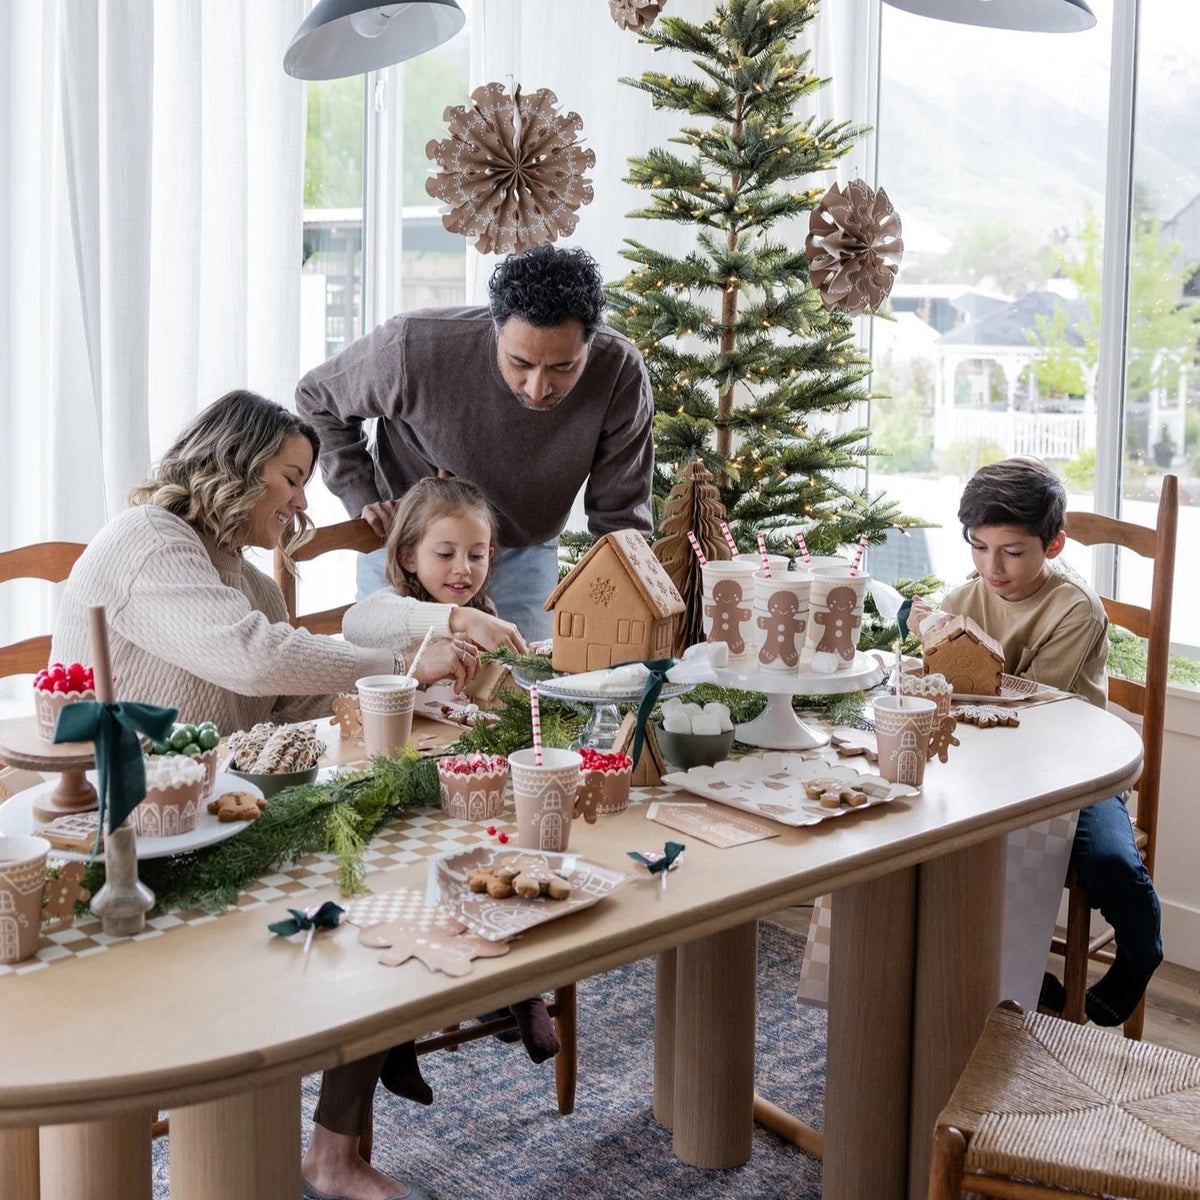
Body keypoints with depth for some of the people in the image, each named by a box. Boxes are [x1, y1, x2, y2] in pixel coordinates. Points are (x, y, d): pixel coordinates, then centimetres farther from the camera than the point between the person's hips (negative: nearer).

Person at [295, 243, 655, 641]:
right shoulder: (415, 347, -30)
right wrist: (364, 500, -16)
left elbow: (620, 522, -18)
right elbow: (317, 400, -8)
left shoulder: (620, 375, -27)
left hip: (523, 554, 1)